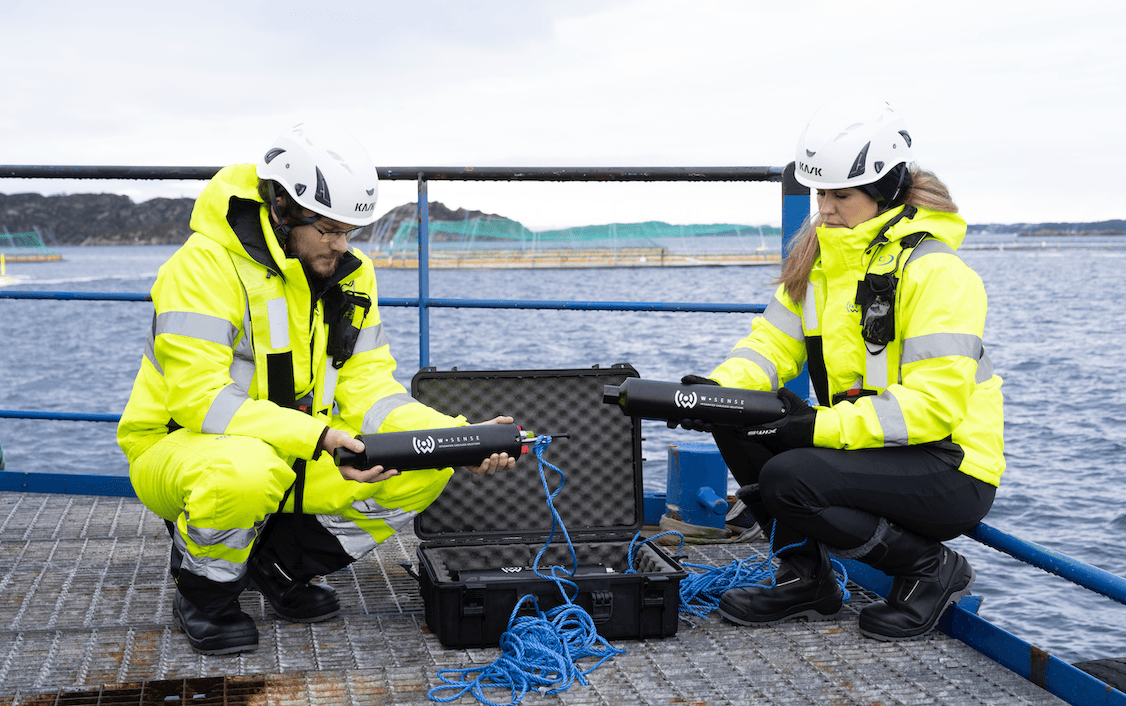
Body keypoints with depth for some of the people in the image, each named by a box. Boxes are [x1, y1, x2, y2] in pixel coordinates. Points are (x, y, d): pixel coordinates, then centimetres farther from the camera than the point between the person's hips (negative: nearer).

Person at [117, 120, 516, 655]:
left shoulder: (349, 275, 1)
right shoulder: (206, 266, -20)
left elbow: (366, 388, -4)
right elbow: (197, 395, -28)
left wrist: (460, 438, -21)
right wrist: (318, 438, -39)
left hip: (295, 455, 6)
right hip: (178, 449, -6)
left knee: (426, 466, -13)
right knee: (245, 472, -41)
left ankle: (280, 565, 5)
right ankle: (204, 591, -7)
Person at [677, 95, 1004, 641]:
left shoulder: (934, 272, -19)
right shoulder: (821, 253, 6)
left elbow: (934, 404, -25)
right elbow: (774, 341, 4)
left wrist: (819, 427, -30)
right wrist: (716, 387, -17)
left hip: (951, 471, -8)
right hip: (873, 449, 8)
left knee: (789, 480, -27)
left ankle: (932, 569, -5)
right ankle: (804, 576, 4)